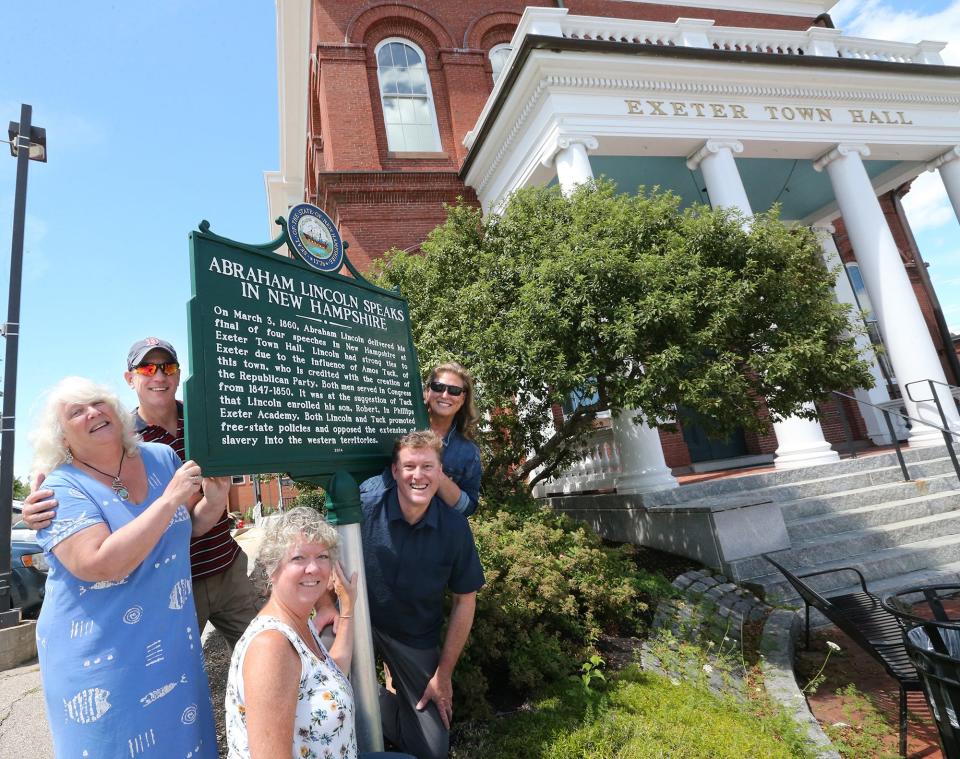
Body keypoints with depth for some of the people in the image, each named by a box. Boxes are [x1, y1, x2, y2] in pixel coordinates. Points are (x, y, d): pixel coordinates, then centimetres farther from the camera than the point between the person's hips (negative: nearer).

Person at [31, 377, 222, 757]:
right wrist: (169, 498, -30)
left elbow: (191, 524, 10)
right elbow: (101, 565, -29)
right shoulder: (62, 490, -15)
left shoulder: (161, 458, -2)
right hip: (100, 657, -4)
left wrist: (214, 500, -11)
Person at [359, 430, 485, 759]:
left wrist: (444, 673, -3)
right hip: (359, 618, -1)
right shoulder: (363, 503, -24)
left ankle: (382, 702, 34)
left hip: (416, 637, 1)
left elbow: (464, 600, -6)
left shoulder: (455, 526, -17)